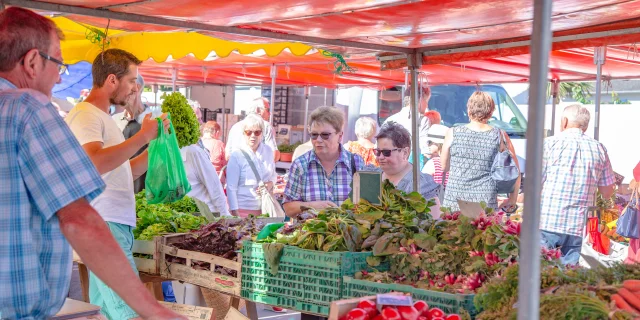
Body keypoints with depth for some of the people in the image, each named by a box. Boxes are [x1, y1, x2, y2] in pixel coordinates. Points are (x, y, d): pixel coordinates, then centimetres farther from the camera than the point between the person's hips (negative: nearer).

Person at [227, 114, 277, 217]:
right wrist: (235, 214, -13)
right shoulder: (236, 156, -7)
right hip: (243, 209, -4)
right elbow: (231, 188, -8)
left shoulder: (268, 151, 6)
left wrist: (270, 184, -4)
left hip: (265, 208, 4)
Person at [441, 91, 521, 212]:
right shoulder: (500, 136, 0)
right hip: (486, 204, 0)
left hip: (453, 203, 0)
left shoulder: (453, 134, 0)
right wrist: (513, 200, 17)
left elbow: (444, 167, 12)